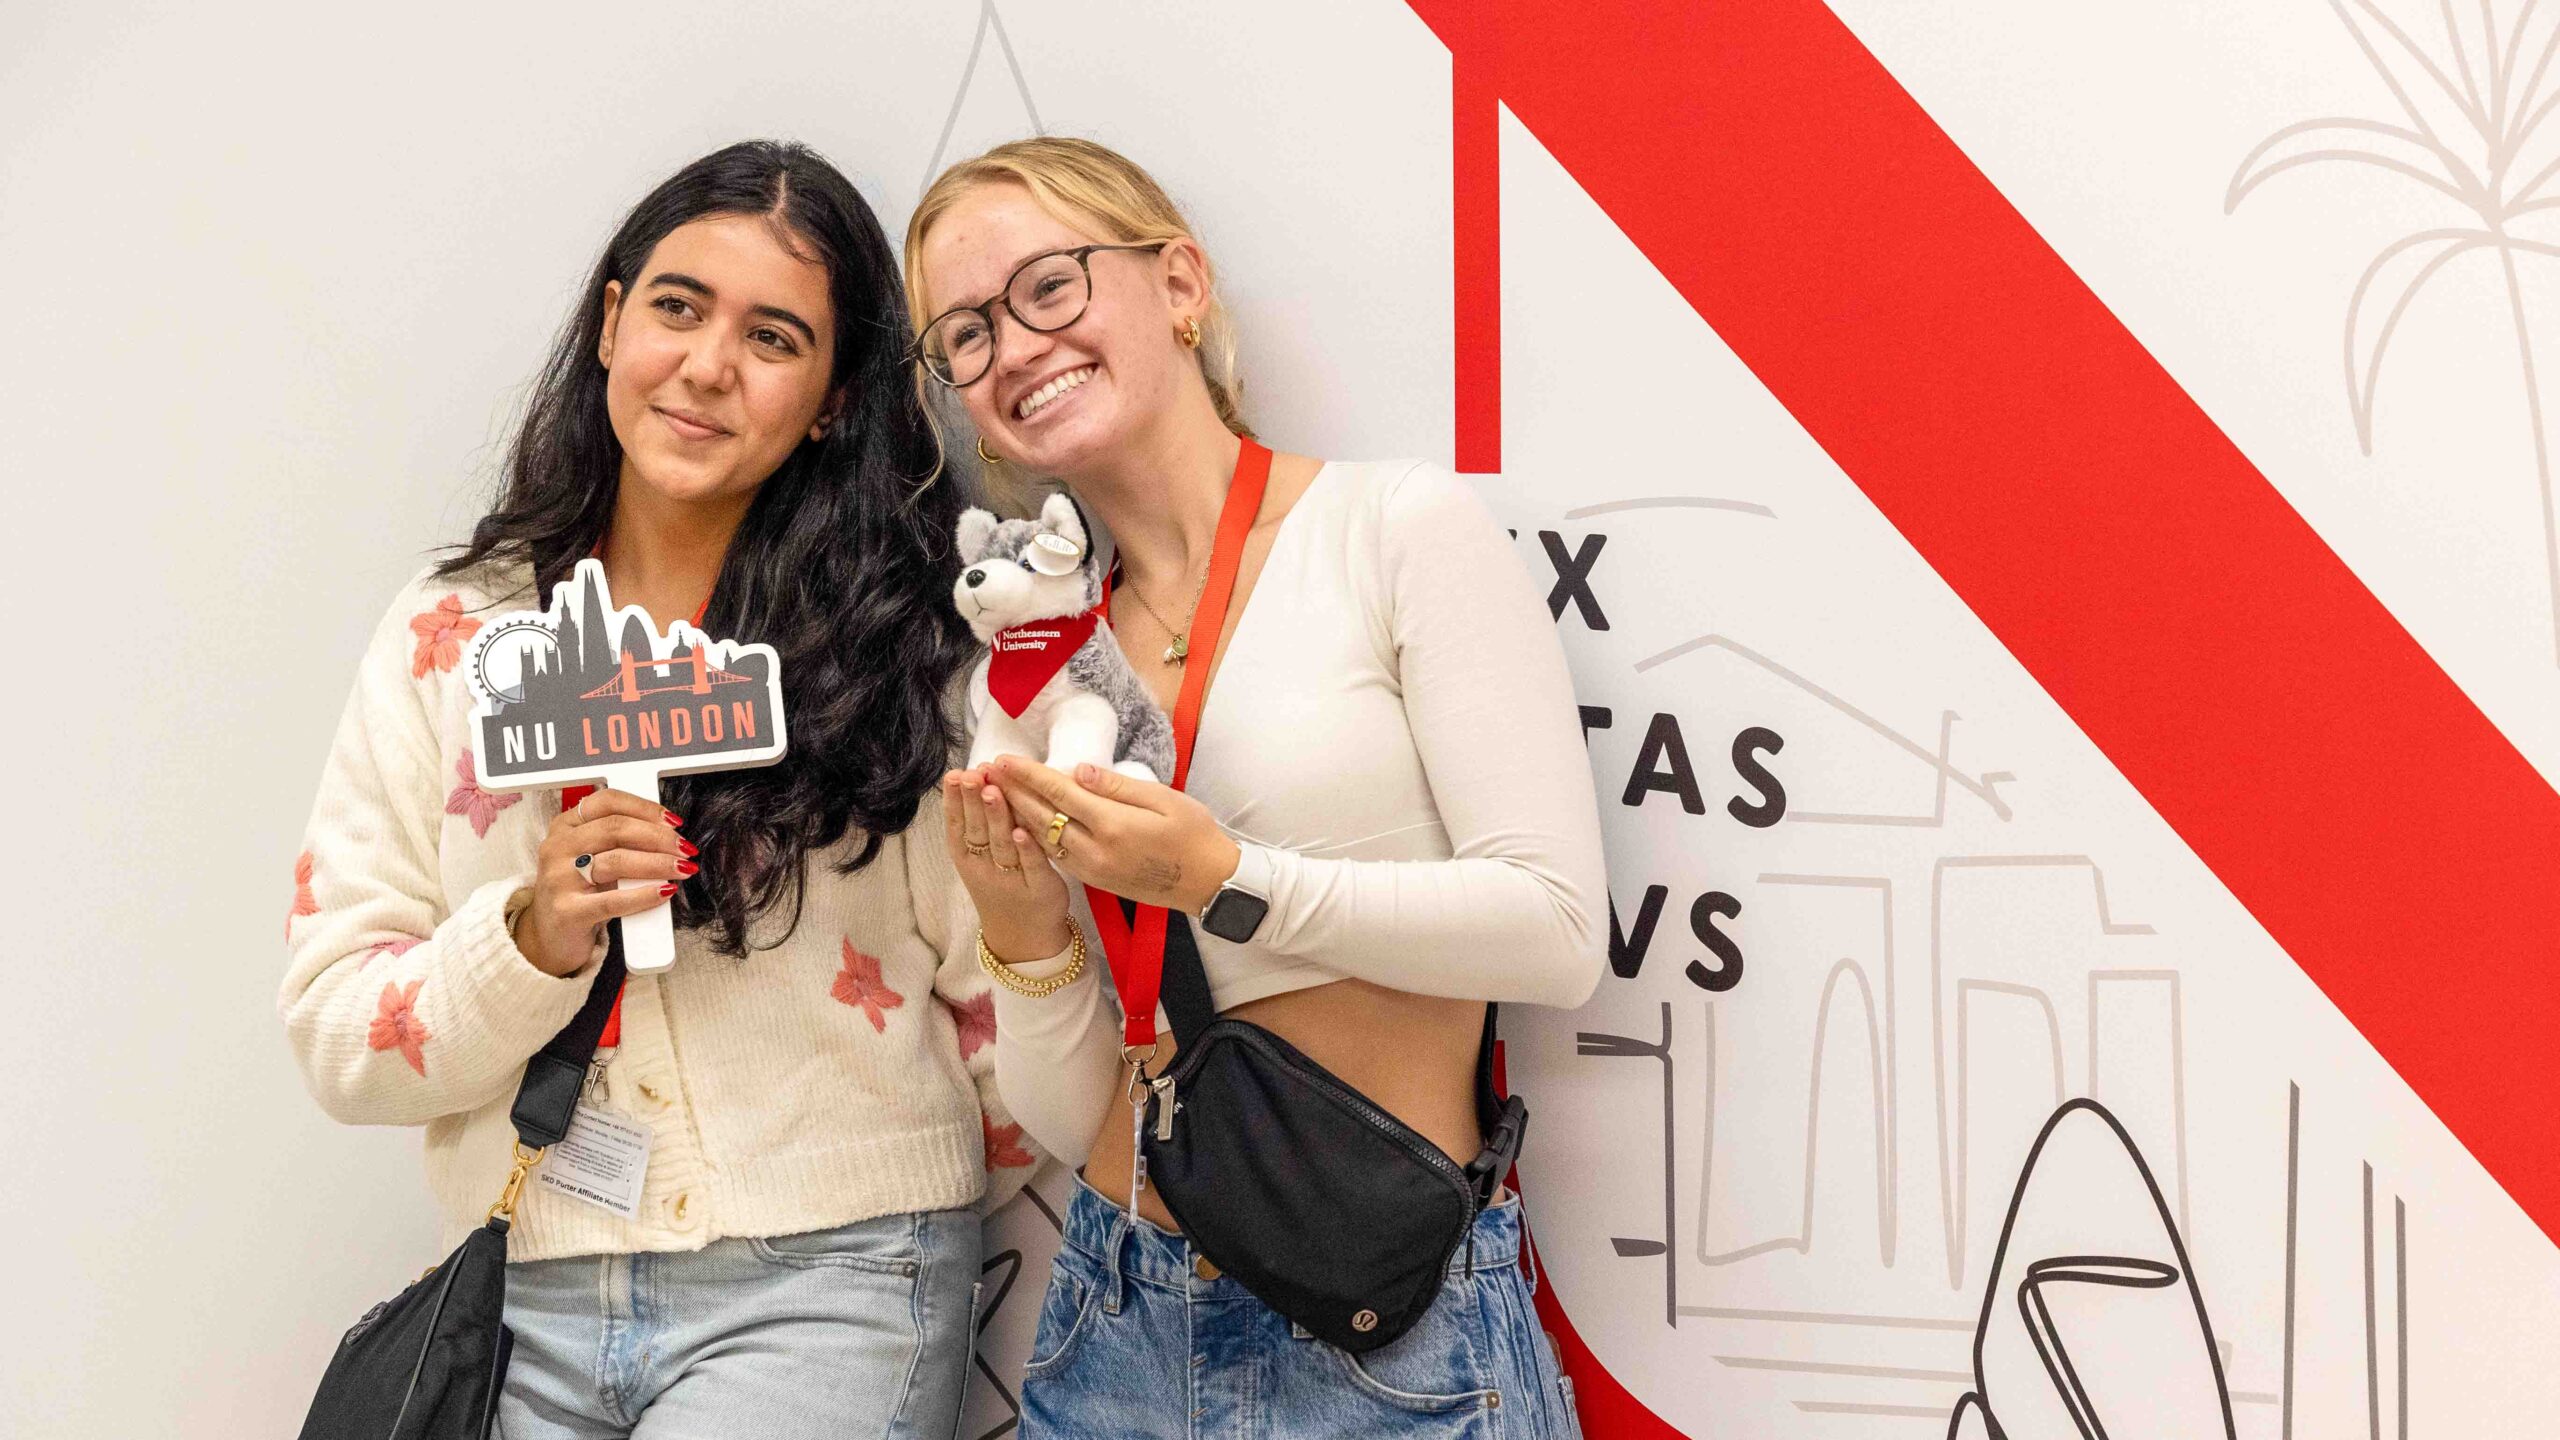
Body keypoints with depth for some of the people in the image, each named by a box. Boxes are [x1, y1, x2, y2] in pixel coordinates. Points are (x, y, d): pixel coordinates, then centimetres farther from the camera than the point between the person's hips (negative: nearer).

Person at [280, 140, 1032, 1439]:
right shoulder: (453, 637, 4)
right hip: (533, 1299, 2)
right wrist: (534, 939, -13)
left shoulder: (910, 638, -2)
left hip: (833, 1288, -2)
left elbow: (1014, 1016, 0)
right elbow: (335, 1038, 1)